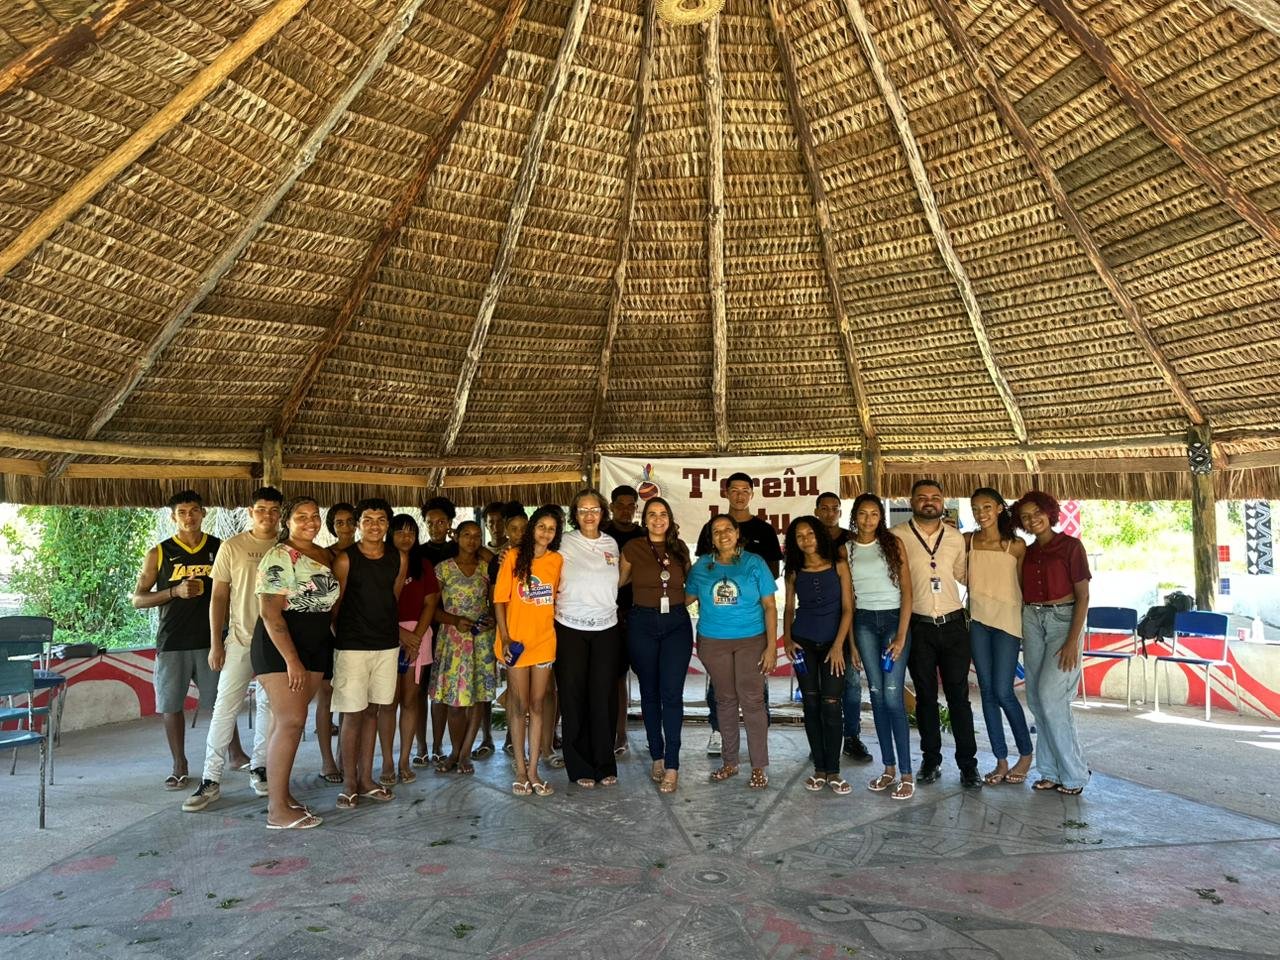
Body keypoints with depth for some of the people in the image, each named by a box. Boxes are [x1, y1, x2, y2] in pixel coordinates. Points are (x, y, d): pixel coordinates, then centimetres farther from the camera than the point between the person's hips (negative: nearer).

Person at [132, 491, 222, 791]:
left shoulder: (220, 549, 4)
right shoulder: (159, 553, 3)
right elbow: (138, 599, 3)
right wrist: (175, 591, -12)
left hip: (210, 639, 0)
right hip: (172, 642, 1)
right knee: (172, 705, 6)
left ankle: (236, 753, 16)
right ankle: (179, 766, 20)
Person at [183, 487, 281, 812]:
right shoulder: (232, 547, -1)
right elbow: (219, 596, 0)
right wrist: (215, 644, -3)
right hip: (241, 639, -1)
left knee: (270, 705, 10)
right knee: (225, 707, -2)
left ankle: (259, 768, 24)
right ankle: (211, 780, 7)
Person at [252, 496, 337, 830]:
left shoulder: (324, 555, 10)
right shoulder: (279, 557, -13)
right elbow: (270, 613, -18)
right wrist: (291, 660, -21)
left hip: (316, 646, 7)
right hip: (280, 645, -7)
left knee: (291, 720, 12)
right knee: (291, 722, -9)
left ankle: (281, 792, 22)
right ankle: (277, 811, -2)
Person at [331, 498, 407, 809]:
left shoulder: (399, 559, 4)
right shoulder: (345, 559, -8)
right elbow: (335, 603, -3)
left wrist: (391, 629, 12)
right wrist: (340, 633, 1)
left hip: (387, 645, 4)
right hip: (352, 645, -4)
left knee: (372, 711, 12)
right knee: (353, 713, 1)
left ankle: (366, 779, 22)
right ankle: (349, 783, 13)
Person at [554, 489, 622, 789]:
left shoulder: (611, 544, 9)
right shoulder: (565, 542, -2)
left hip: (605, 629, 3)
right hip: (570, 629, -2)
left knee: (604, 698, 3)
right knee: (573, 698, 3)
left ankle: (605, 765, 15)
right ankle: (580, 767, 14)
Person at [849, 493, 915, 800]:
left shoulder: (893, 543, -1)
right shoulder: (847, 549, 5)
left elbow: (906, 591, -4)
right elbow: (847, 597, 7)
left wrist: (901, 636, -11)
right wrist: (851, 642, 3)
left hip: (894, 619, -3)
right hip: (864, 623, 3)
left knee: (892, 696, -8)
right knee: (876, 695, 5)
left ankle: (906, 774, 0)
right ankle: (889, 768, 16)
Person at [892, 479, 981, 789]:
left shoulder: (956, 538, 7)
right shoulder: (897, 536, -4)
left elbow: (964, 575, 19)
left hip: (953, 624, 2)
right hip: (918, 626, -2)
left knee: (959, 695, 4)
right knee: (925, 696, 10)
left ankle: (968, 763, 15)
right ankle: (931, 760, 24)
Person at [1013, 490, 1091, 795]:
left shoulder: (1070, 546, -5)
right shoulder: (1028, 552, 11)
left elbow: (1083, 595, -9)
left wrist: (1073, 641, -15)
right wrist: (1019, 634, 5)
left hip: (1063, 620, -6)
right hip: (1032, 621, 6)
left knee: (1050, 695, -13)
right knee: (1036, 698, 4)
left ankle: (1074, 775, 1)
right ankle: (1051, 772, 14)